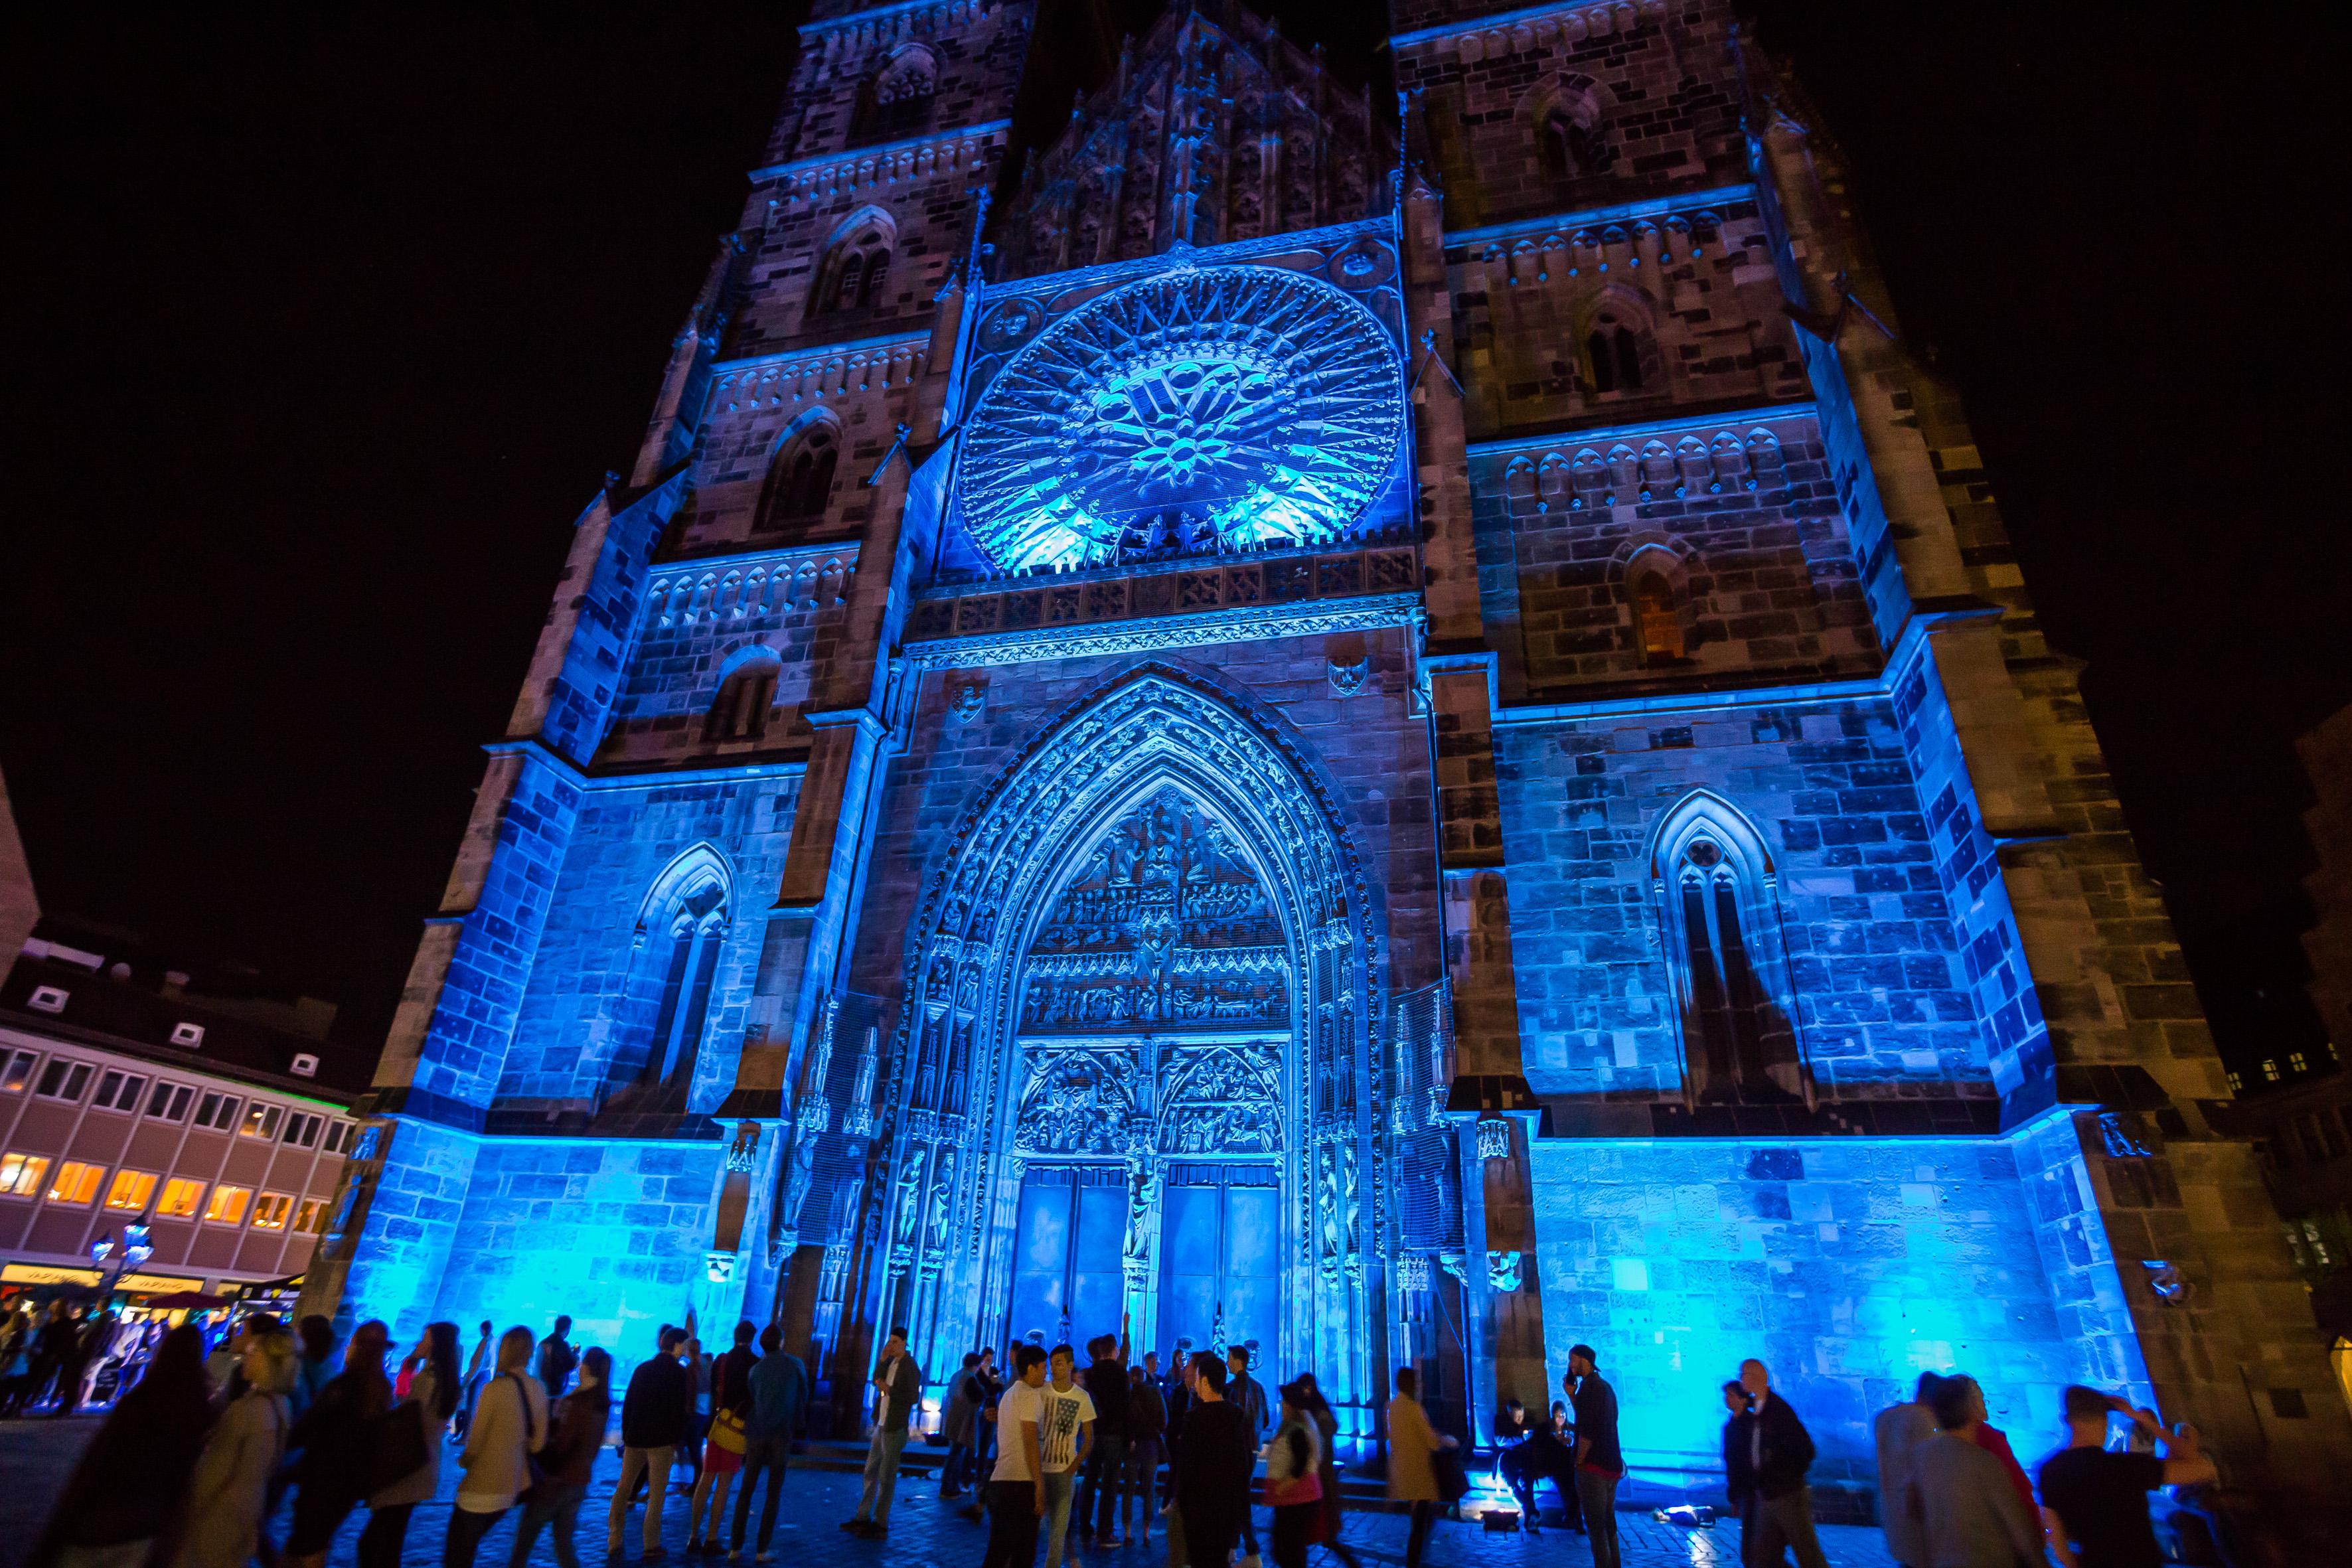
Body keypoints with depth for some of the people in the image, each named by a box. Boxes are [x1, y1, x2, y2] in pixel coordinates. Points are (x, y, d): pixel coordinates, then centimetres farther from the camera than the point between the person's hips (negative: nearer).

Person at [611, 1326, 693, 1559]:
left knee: (623, 1488, 18)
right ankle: (651, 1546, 7)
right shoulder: (679, 1373, -8)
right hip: (662, 1441, -5)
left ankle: (614, 1542, 18)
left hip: (635, 1438, 5)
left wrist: (626, 1435, 15)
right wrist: (678, 1440, -2)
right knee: (656, 1494, 4)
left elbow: (627, 1404, 8)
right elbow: (680, 1410, -11)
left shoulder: (642, 1368, 7)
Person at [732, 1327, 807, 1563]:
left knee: (746, 1491, 13)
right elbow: (803, 1399, 7)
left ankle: (736, 1547, 9)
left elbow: (751, 1400, 10)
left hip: (756, 1433, 2)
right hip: (781, 1434, -2)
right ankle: (762, 1550, 4)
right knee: (774, 1493, 7)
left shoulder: (756, 1368, 6)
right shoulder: (795, 1365, 0)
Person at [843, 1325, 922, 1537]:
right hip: (880, 1424, 8)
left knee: (887, 1476, 0)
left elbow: (914, 1397, -17)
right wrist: (883, 1359, -8)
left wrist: (889, 1390, -22)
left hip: (894, 1428, -8)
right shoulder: (890, 1362, 8)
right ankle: (863, 1517, 24)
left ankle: (881, 1523, 9)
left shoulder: (910, 1367, -14)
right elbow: (876, 1381, 2)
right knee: (871, 1471, 14)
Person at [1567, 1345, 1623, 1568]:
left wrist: (1579, 1461, -12)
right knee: (1608, 1521, 18)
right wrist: (1572, 1396, 12)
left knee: (1595, 1524, -2)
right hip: (1612, 1465, 9)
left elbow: (1587, 1430, -21)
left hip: (1594, 1466, -9)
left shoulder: (1589, 1387, -17)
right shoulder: (1605, 1386, 13)